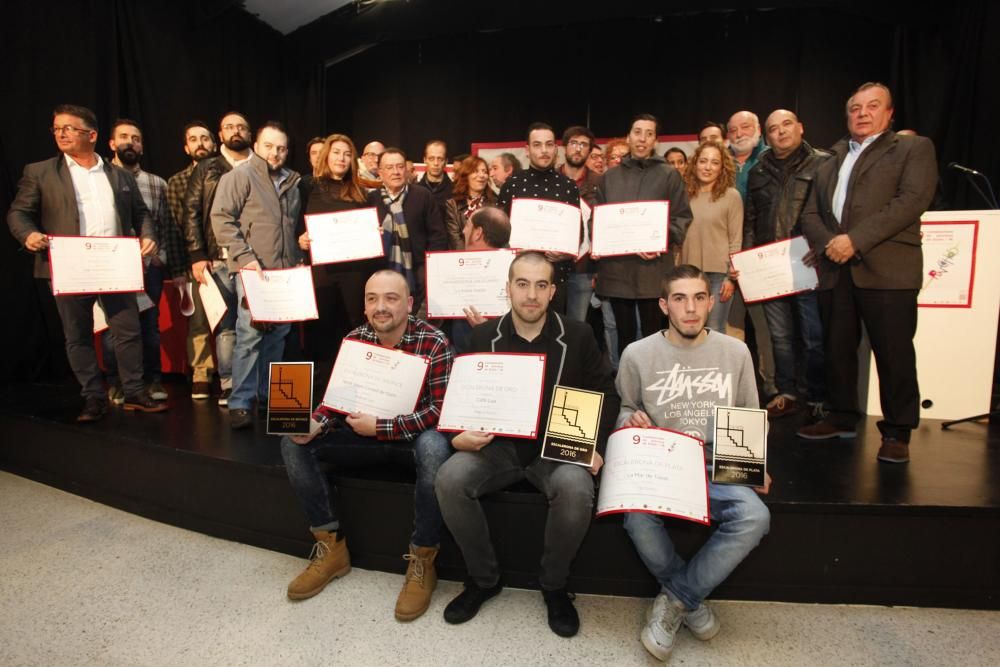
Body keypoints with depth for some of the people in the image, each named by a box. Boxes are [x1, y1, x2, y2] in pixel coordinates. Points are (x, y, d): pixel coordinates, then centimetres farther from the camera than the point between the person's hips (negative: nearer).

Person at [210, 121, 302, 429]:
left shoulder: (291, 182, 19)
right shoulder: (240, 176, -1)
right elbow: (222, 218, -8)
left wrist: (298, 259, 15)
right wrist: (245, 257, -15)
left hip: (285, 272, 6)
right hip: (253, 271, -6)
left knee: (278, 335, 8)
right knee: (250, 334, -10)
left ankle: (267, 393, 20)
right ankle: (240, 403, -2)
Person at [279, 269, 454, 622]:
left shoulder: (434, 342, -17)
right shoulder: (353, 340, -3)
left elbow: (441, 409, -21)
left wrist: (380, 427, -26)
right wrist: (314, 424, -20)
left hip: (414, 436, -4)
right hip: (366, 435, 5)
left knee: (435, 447, -38)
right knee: (293, 443, -10)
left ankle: (422, 560, -19)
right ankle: (331, 546, 1)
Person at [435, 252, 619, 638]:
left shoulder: (577, 336, 1)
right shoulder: (483, 337, 4)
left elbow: (606, 394, 6)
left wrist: (595, 444, -9)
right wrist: (460, 435, -15)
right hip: (499, 445, 2)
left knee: (576, 489, -34)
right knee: (449, 479, -26)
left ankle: (554, 586, -2)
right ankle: (484, 579, 1)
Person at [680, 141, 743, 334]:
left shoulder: (731, 196, -3)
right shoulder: (685, 195, 6)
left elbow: (736, 240, -4)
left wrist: (731, 276, -9)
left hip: (718, 273, -4)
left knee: (714, 330, 3)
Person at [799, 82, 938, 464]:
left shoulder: (914, 148, 8)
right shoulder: (831, 162, 22)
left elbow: (912, 200, -8)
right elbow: (810, 214, 14)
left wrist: (855, 240, -17)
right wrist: (827, 243, -7)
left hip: (887, 270, -4)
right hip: (836, 271, 5)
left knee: (893, 354, -2)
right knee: (837, 349, 10)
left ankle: (897, 432, 9)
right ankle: (842, 418, 23)